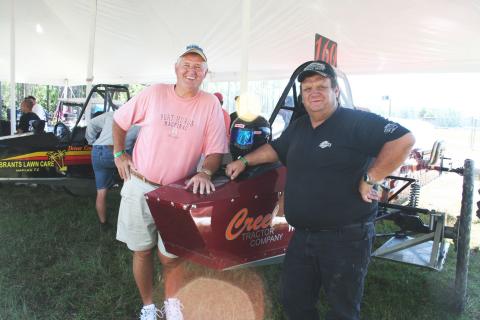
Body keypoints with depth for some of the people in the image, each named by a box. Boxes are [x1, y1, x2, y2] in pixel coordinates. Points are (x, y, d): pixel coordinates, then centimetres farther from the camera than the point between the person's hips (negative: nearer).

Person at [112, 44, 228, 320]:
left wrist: (205, 172, -21)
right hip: (139, 186, 1)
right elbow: (119, 120, 10)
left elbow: (215, 150, -4)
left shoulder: (210, 105, -4)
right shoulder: (154, 93, -2)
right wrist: (119, 155, 6)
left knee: (170, 256, 8)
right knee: (142, 252, 12)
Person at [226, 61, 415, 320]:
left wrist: (370, 179, -21)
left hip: (346, 238, -7)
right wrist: (244, 161, 24)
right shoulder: (297, 128, 12)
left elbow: (403, 140, -21)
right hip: (303, 236, 7)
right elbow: (275, 148, 28)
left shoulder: (357, 122, -12)